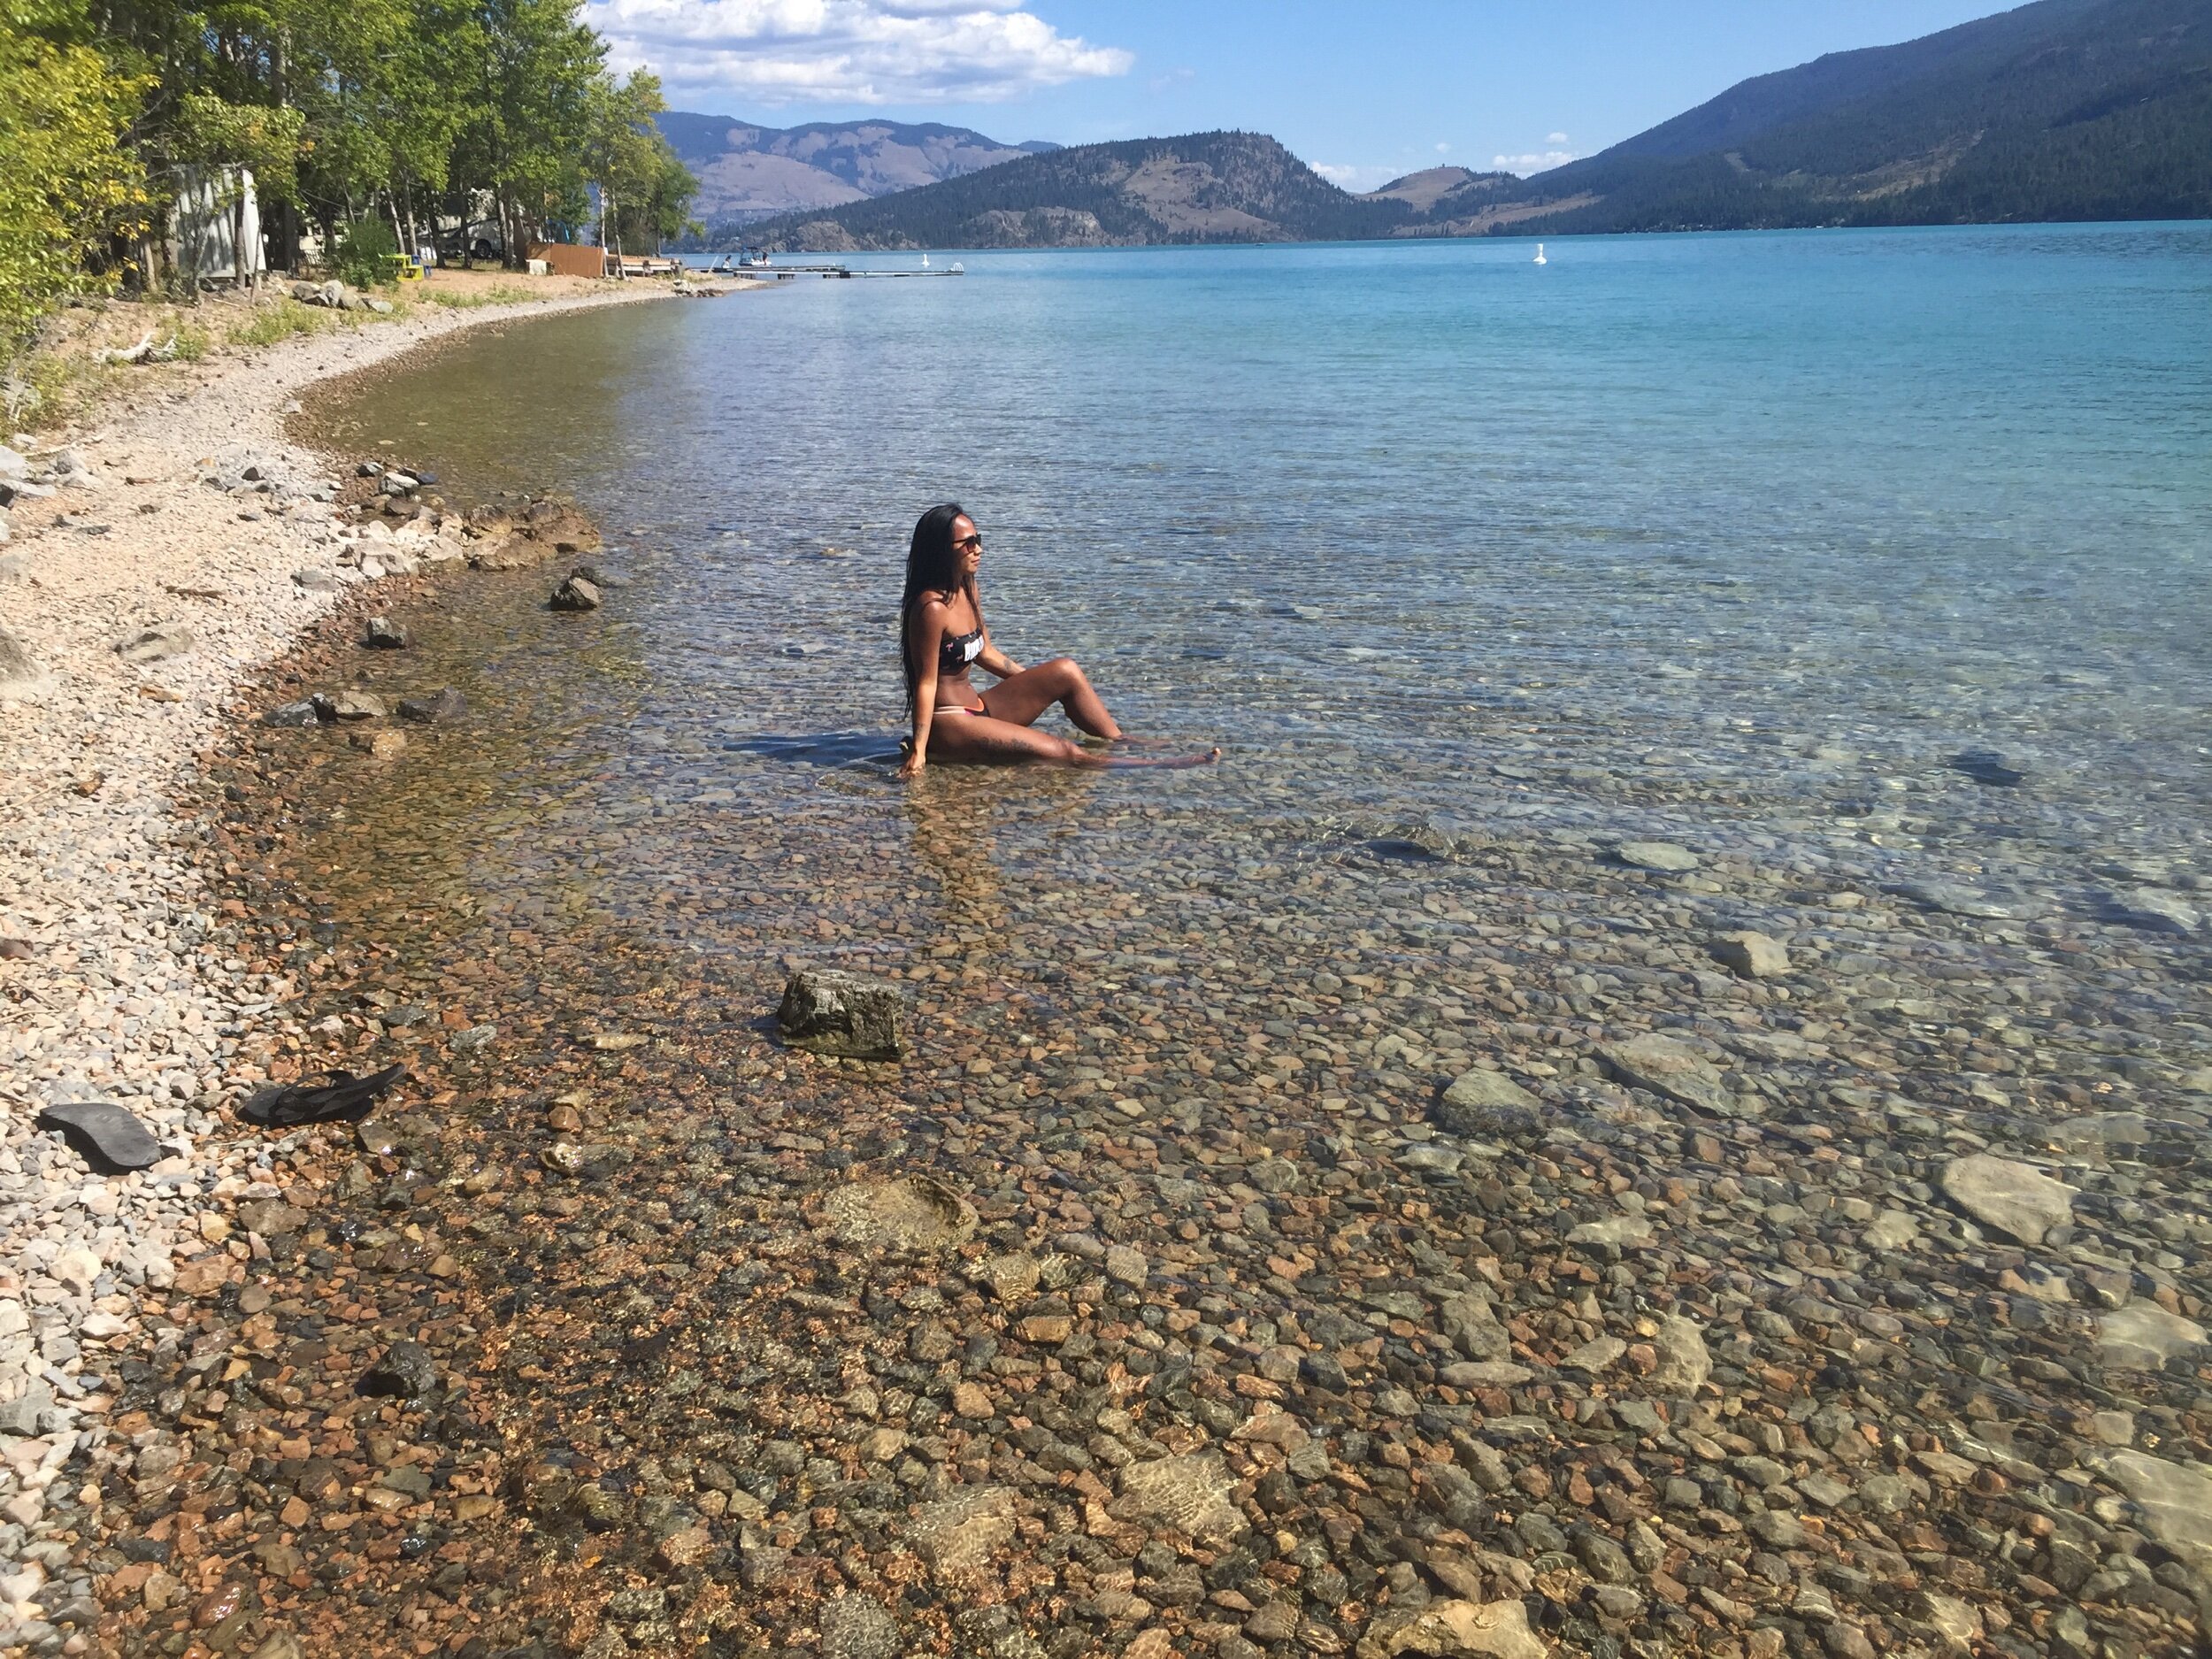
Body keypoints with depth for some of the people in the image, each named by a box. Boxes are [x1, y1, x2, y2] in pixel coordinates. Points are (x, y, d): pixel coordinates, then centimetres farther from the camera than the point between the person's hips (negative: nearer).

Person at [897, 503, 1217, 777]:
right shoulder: (931, 608, -20)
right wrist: (918, 752, -22)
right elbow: (926, 681, -19)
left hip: (977, 710, 9)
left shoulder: (966, 588, 8)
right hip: (946, 726, -9)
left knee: (1066, 670, 1)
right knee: (1061, 752, -17)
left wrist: (1038, 685, 24)